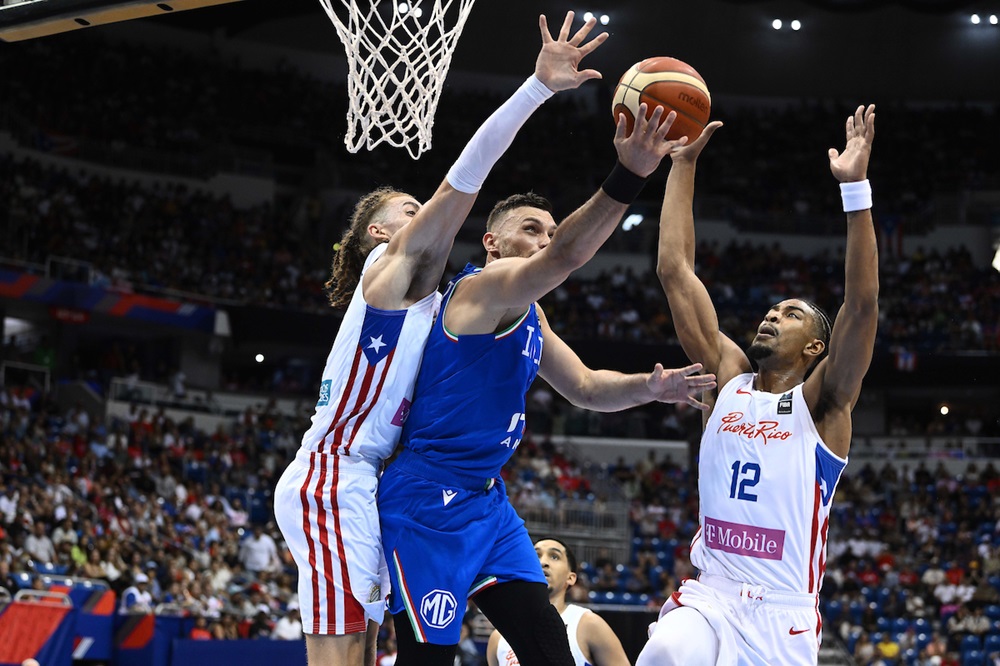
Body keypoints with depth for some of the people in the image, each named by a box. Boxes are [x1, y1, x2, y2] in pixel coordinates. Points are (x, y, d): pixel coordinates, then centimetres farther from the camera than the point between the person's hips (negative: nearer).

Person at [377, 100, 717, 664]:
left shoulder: (529, 314, 18)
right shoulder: (488, 285, -12)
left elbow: (584, 386, 19)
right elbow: (568, 255, -30)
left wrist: (648, 387, -1)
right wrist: (628, 175, -40)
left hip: (486, 500, 10)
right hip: (430, 499, -10)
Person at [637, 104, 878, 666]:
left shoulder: (821, 403, 0)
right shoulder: (728, 378, 10)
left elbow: (863, 304, -15)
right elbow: (675, 272, 8)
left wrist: (856, 188, -23)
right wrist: (683, 164, 5)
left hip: (784, 611, -1)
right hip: (709, 595, 1)